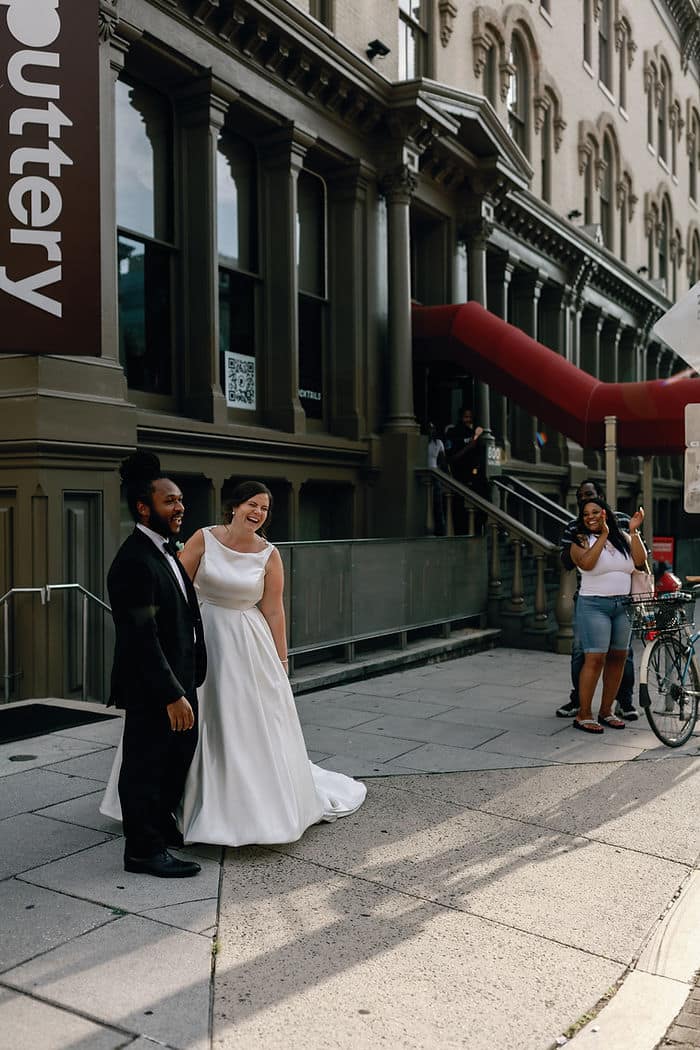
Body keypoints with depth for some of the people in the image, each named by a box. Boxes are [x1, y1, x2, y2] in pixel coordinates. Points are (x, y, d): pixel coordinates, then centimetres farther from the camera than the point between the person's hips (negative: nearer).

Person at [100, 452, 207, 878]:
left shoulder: (166, 549, 8)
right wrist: (172, 695, -25)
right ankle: (144, 849, 22)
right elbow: (142, 638, -26)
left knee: (179, 753, 23)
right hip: (152, 687, -10)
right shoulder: (135, 562, -24)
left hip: (179, 678, 10)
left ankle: (163, 823, 44)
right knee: (147, 763, 6)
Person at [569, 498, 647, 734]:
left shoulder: (622, 538, 11)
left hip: (623, 606, 5)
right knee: (595, 658, -12)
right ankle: (583, 715, -7)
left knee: (618, 658, 7)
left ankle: (606, 711, 18)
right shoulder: (581, 541, -1)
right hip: (594, 605, -5)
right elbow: (586, 563, -20)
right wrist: (603, 535, -17)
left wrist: (634, 531, -4)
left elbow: (640, 561, -2)